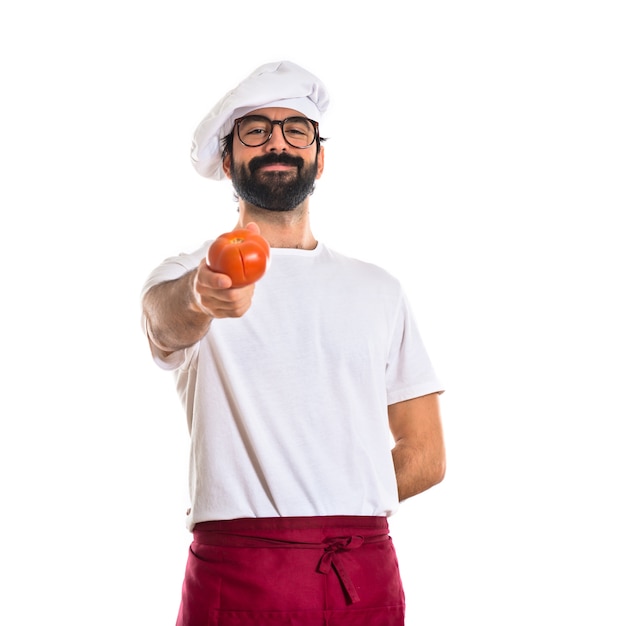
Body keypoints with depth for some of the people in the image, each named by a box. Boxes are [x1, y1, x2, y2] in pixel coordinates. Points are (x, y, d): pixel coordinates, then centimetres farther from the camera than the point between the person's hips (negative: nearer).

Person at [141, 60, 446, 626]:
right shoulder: (188, 276, 4)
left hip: (365, 578, 3)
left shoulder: (378, 289, 14)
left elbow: (425, 455, 14)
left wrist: (334, 508, 2)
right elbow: (168, 320, -22)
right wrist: (202, 300, -43)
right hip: (235, 574, -2)